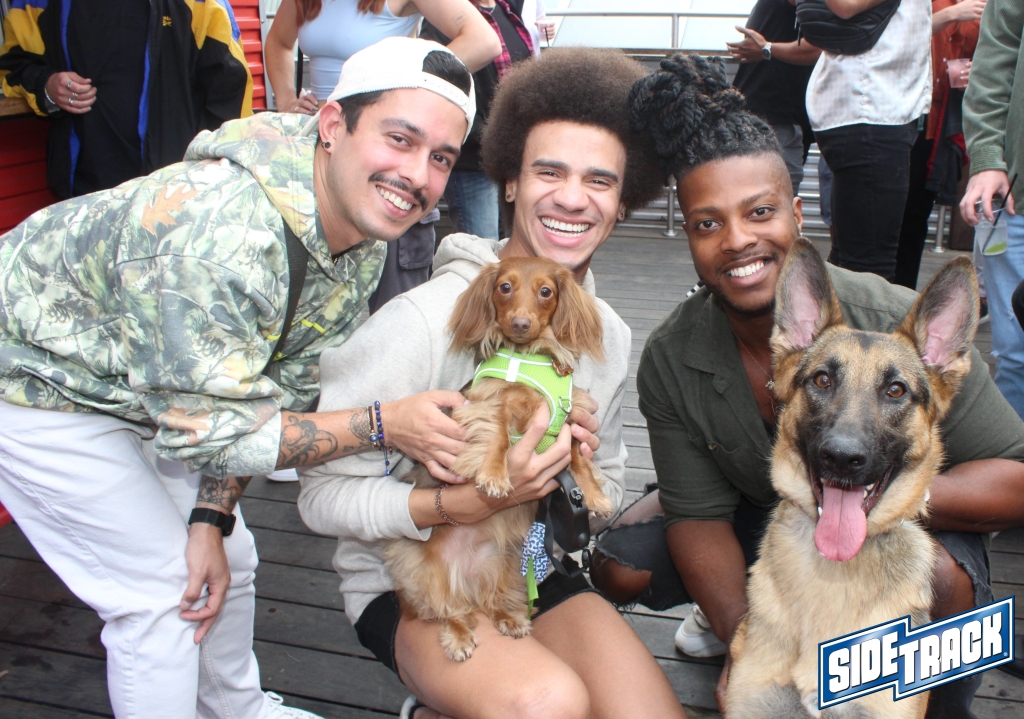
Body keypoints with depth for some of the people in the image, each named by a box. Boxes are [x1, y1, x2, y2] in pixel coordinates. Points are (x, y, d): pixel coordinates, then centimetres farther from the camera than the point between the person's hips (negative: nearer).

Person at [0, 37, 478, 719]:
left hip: (143, 392, 8)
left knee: (228, 560, 15)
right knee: (160, 588, -5)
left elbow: (285, 388, -6)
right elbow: (204, 428, -33)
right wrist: (382, 423, -32)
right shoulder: (222, 232, -41)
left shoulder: (363, 239, -13)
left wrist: (211, 518, -10)